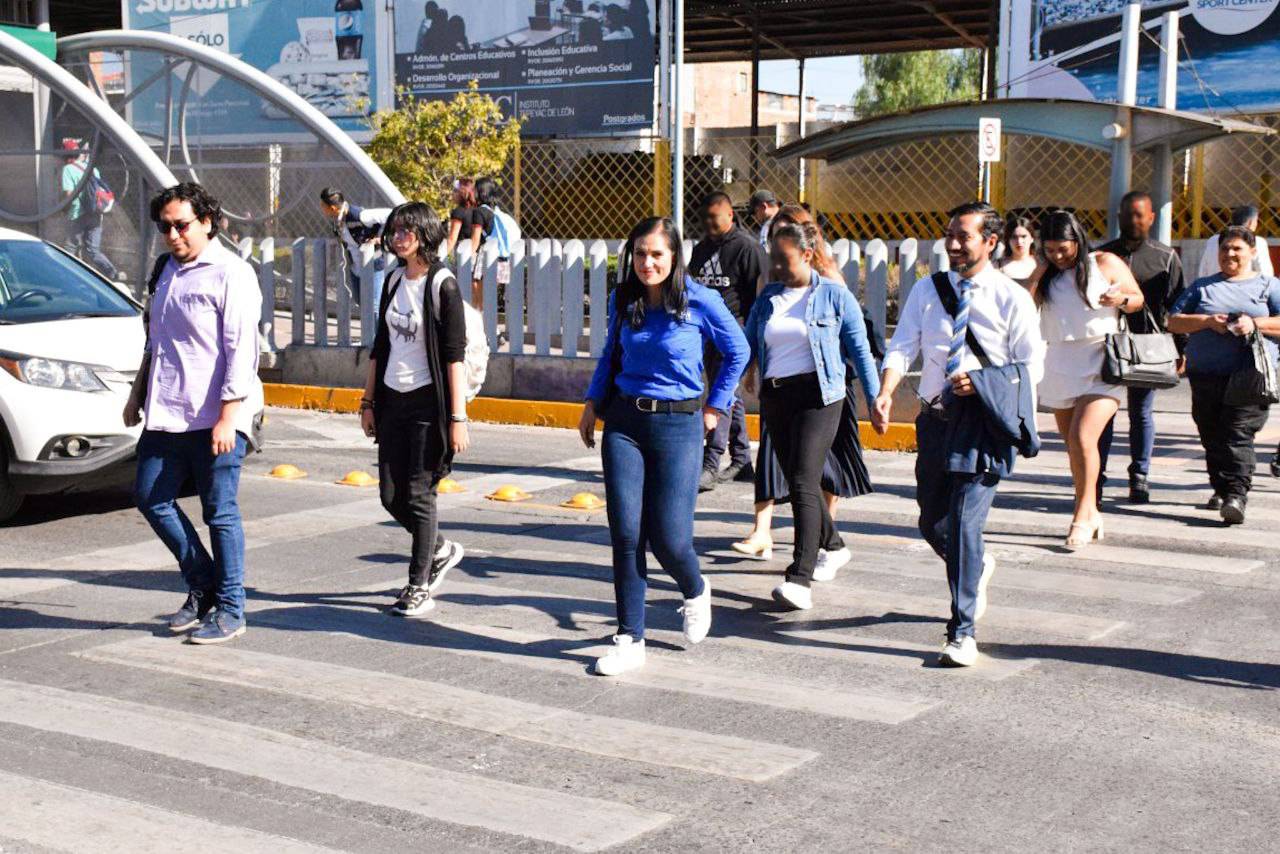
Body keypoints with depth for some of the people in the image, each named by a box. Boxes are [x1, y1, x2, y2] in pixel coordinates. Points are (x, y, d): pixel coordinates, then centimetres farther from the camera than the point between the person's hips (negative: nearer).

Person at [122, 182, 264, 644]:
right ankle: (203, 587, 21)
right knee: (150, 497, 7)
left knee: (220, 512, -2)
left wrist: (228, 416, -20)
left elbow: (241, 350, -15)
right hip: (166, 413, 8)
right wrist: (138, 394, 24)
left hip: (215, 416, -8)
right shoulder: (168, 270, 16)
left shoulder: (230, 273, -9)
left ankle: (230, 610, 9)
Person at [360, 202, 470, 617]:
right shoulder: (394, 280, 10)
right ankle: (440, 550, 32)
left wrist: (457, 417, -16)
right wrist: (368, 401, 14)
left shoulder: (442, 284, -10)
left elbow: (455, 354, -13)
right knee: (391, 496, 7)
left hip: (428, 400, -7)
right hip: (393, 399, 7)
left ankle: (419, 586, 9)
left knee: (419, 495, -2)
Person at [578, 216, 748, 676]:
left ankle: (696, 592, 30)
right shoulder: (623, 300, 4)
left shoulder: (700, 302, -8)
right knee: (626, 534, -3)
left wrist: (715, 406, 5)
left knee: (668, 537, -5)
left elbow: (737, 352, 6)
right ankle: (630, 639, 7)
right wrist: (593, 404, 14)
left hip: (678, 426, -3)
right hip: (623, 422, 4)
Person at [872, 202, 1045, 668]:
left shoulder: (1012, 297, -2)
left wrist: (982, 382, -17)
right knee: (932, 523, 13)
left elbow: (1030, 366, -1)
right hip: (936, 417, 5)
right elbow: (901, 347, -1)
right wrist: (885, 394, -18)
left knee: (964, 523, -14)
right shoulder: (927, 290, 8)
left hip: (985, 421, -5)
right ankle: (976, 567, 47)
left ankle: (962, 633, -7)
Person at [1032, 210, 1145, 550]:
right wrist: (1040, 274, -7)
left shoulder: (1105, 264, 0)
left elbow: (1138, 298, 7)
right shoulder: (1046, 273, 10)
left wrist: (1121, 299, -13)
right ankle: (1090, 513, 23)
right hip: (1060, 366, 5)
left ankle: (1083, 516, -9)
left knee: (1083, 438, -18)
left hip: (1101, 362, -5)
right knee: (1073, 444, 9)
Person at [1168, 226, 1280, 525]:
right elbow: (1174, 321, 10)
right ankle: (1221, 489, 20)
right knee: (1212, 436, 6)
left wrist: (1255, 324, -12)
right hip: (1206, 375, 3)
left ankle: (1237, 495, -22)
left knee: (1239, 434, -15)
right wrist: (1207, 321, -6)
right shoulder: (1202, 287, 19)